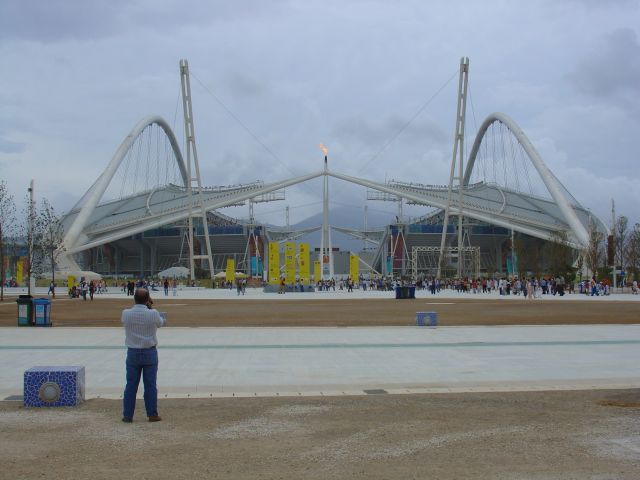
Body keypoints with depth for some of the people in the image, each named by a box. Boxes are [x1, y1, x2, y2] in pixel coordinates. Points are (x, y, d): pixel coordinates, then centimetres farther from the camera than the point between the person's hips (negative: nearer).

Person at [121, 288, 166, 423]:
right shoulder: (153, 314, -14)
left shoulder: (126, 313, -9)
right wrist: (151, 308, 10)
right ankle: (152, 414, 10)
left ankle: (127, 415, 11)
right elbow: (160, 323, 6)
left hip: (133, 353, 2)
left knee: (131, 385, 8)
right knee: (150, 385, 6)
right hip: (149, 353, -2)